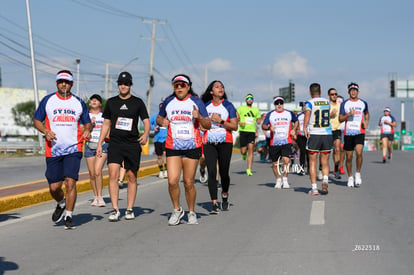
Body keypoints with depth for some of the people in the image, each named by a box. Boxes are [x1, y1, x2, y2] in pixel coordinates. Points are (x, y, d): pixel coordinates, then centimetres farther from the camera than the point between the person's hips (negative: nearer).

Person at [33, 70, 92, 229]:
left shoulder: (79, 103, 8)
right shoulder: (47, 101, 6)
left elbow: (87, 123, 16)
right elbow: (36, 120, 10)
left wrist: (87, 130, -7)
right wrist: (45, 131, -9)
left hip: (73, 149, -1)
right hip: (53, 150, 1)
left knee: (70, 182, -13)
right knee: (54, 187, 3)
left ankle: (69, 216, 0)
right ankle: (61, 204, 36)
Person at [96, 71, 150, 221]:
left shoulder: (138, 102, 6)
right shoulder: (111, 102, 11)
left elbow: (146, 121, 4)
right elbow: (106, 124, 16)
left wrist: (145, 134, -17)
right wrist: (100, 143, 10)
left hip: (132, 144, -1)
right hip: (115, 143, 1)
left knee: (131, 176, 3)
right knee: (113, 174, -13)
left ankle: (130, 209, 13)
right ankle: (115, 210, -11)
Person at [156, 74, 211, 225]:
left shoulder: (196, 102, 1)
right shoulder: (168, 102, 7)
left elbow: (208, 125, 0)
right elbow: (159, 118, 22)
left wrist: (199, 117, -20)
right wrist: (162, 122, -2)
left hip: (192, 147, -1)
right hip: (173, 147, 1)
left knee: (189, 183, 2)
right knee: (172, 181, -10)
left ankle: (191, 212, 21)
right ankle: (177, 210, 12)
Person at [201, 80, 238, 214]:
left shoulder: (228, 106, 0)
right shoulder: (206, 106, 8)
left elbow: (235, 127, -5)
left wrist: (220, 121, -15)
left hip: (225, 142, -1)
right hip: (209, 143, 1)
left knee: (224, 172, 4)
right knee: (211, 172, -9)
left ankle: (225, 195, 33)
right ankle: (214, 203, -7)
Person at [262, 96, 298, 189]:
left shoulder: (289, 113, 10)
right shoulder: (270, 114, 5)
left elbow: (296, 121, 26)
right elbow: (263, 126, 2)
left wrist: (293, 130, 10)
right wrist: (269, 127, -19)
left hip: (286, 142, 0)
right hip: (274, 142, 1)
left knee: (286, 160, -18)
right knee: (275, 163, 6)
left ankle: (285, 179, -1)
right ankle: (278, 180, 26)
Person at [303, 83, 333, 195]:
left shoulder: (310, 103, -3)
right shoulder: (327, 101, 11)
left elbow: (307, 112, -23)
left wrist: (304, 127, -28)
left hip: (313, 135, -3)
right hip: (327, 134, 3)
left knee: (312, 162, 6)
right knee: (325, 162, 12)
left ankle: (314, 188, 2)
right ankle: (325, 180, -14)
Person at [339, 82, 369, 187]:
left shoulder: (363, 103, 9)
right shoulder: (344, 104, 4)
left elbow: (366, 113, 28)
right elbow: (340, 119, 2)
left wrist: (366, 122, 10)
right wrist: (348, 114, -15)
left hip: (360, 132, 0)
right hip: (348, 133, 0)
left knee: (359, 153, -20)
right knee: (349, 156, 4)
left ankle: (358, 174, -2)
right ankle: (350, 177, 19)